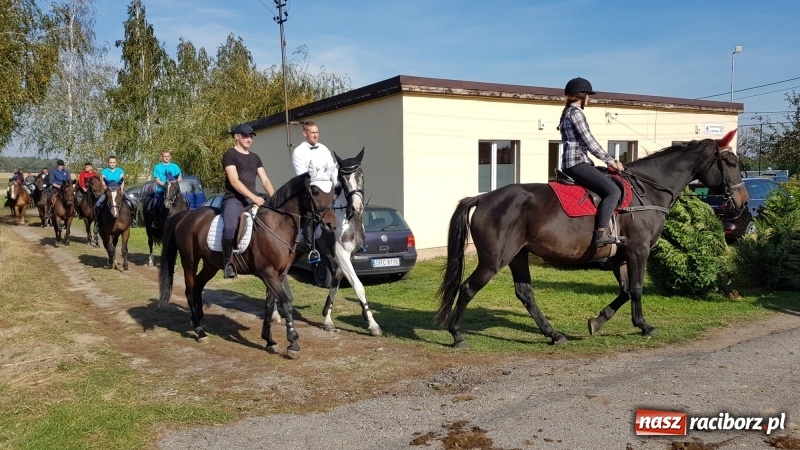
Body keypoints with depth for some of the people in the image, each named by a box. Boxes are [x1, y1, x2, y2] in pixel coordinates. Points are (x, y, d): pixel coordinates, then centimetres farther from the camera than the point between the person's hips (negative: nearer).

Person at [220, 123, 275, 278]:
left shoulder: (255, 158, 19)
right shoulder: (230, 154, -2)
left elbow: (265, 180, 12)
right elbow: (234, 181, -13)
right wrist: (254, 197, -22)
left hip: (252, 200, 7)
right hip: (233, 199, -7)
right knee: (230, 228, -33)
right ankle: (227, 262, -13)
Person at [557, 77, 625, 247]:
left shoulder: (568, 113, 21)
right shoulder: (576, 113, -9)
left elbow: (584, 144, 22)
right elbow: (590, 143, -13)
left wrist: (608, 160, 17)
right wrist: (610, 161, -3)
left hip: (570, 164, 11)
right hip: (577, 163, -11)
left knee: (609, 188, 22)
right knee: (613, 190, -19)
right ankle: (600, 233, -25)